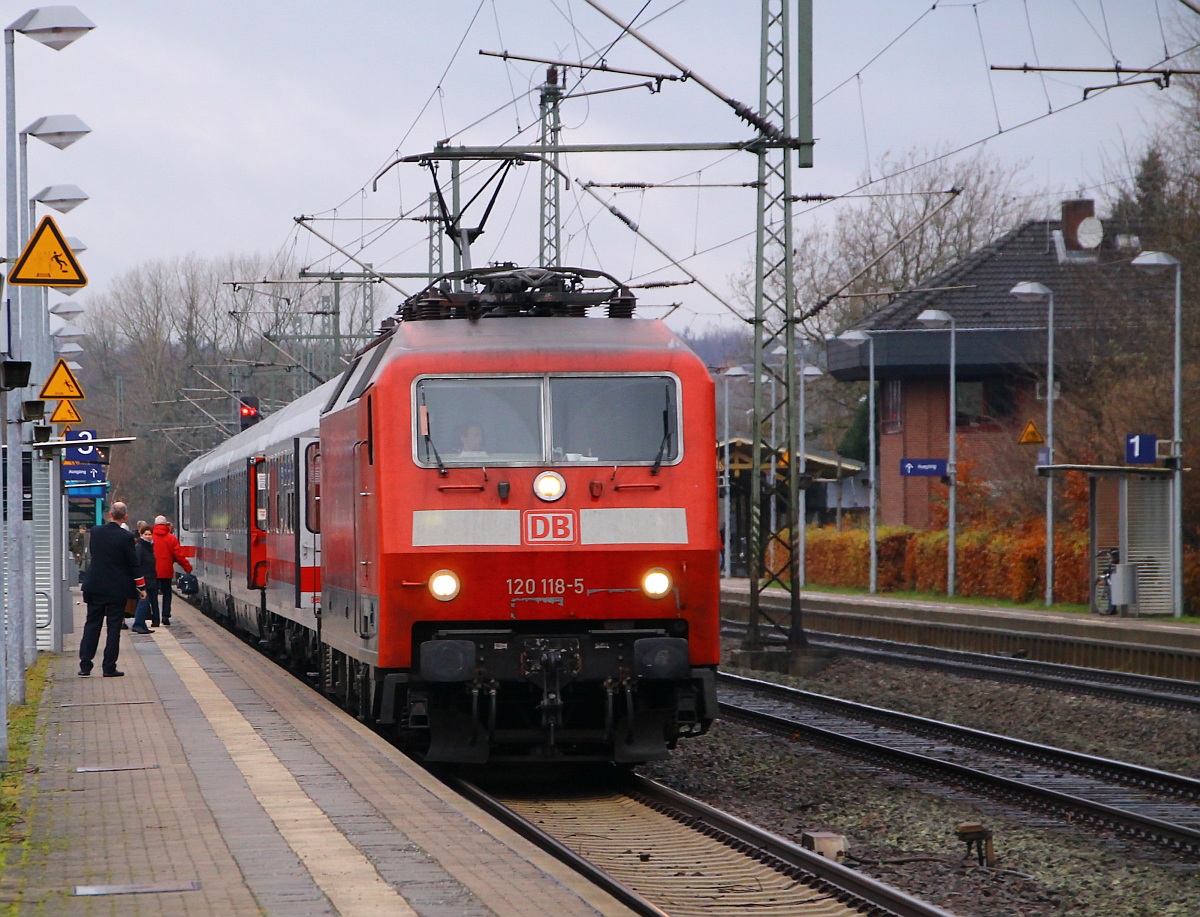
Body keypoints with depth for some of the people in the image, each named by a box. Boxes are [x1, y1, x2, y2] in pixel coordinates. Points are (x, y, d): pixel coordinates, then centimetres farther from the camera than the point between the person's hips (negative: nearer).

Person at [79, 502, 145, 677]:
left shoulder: (96, 532, -1)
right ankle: (109, 668, 2)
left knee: (92, 625, 10)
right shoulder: (125, 537, -13)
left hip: (95, 586, 3)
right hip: (117, 589, -3)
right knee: (114, 627, 2)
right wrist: (141, 587, 2)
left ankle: (85, 665, 7)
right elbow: (133, 564, -8)